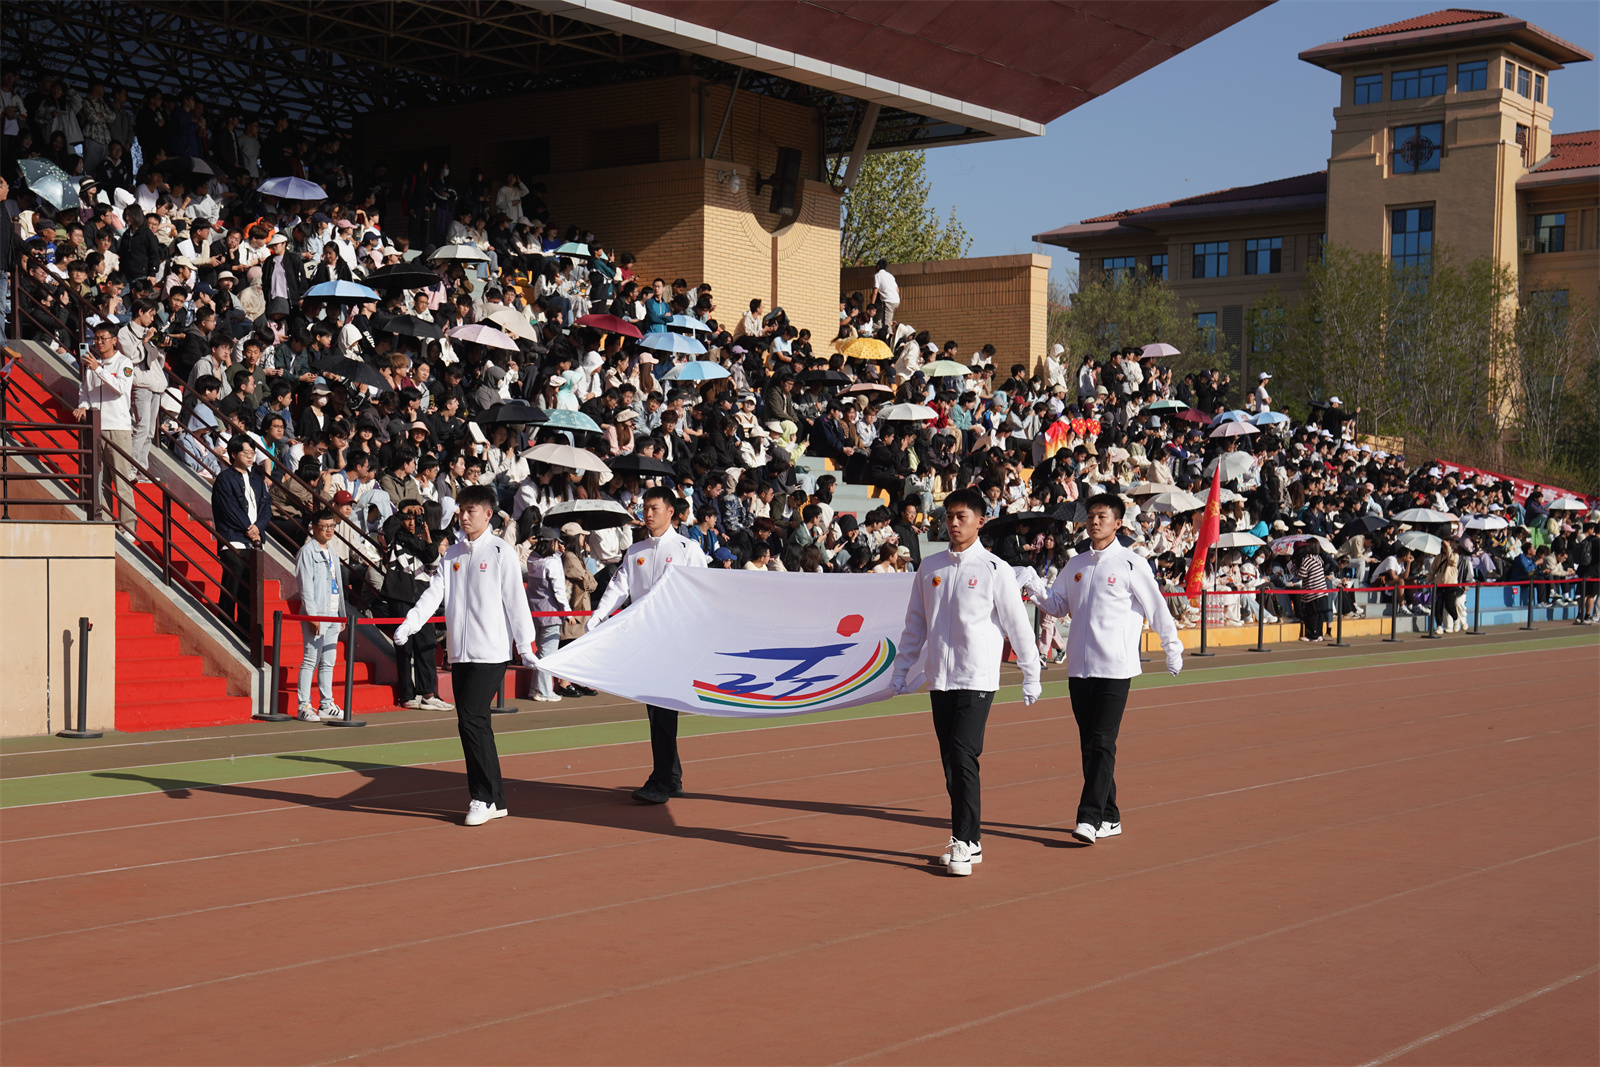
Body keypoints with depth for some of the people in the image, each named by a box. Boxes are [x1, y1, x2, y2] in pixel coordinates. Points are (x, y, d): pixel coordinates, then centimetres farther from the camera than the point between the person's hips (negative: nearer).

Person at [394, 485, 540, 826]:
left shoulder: (502, 553, -3)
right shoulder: (452, 554, 14)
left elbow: (515, 601, -4)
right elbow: (434, 593, 7)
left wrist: (526, 648, -7)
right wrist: (409, 624, -8)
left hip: (491, 652, -6)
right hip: (459, 653, 6)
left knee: (470, 718, -14)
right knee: (473, 724, 7)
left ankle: (484, 797, -4)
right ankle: (495, 801, 14)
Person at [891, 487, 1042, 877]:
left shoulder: (994, 569, -4)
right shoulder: (930, 567, 9)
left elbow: (1018, 625, -1)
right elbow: (915, 623, 17)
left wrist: (1031, 676, 0)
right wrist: (901, 669, 13)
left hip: (978, 679, -5)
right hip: (939, 679, 5)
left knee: (963, 756, -13)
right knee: (950, 761, 7)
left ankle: (965, 841, -9)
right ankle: (966, 840, 15)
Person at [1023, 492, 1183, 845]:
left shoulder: (1130, 564, -4)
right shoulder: (1075, 564, 12)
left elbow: (1156, 607, -1)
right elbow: (1058, 605, 17)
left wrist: (1173, 649, -2)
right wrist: (1038, 590, -2)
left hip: (1115, 667, -6)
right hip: (1079, 666, 6)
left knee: (1103, 743, -11)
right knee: (1089, 745, 8)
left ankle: (1090, 818, -14)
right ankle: (1109, 817, 16)